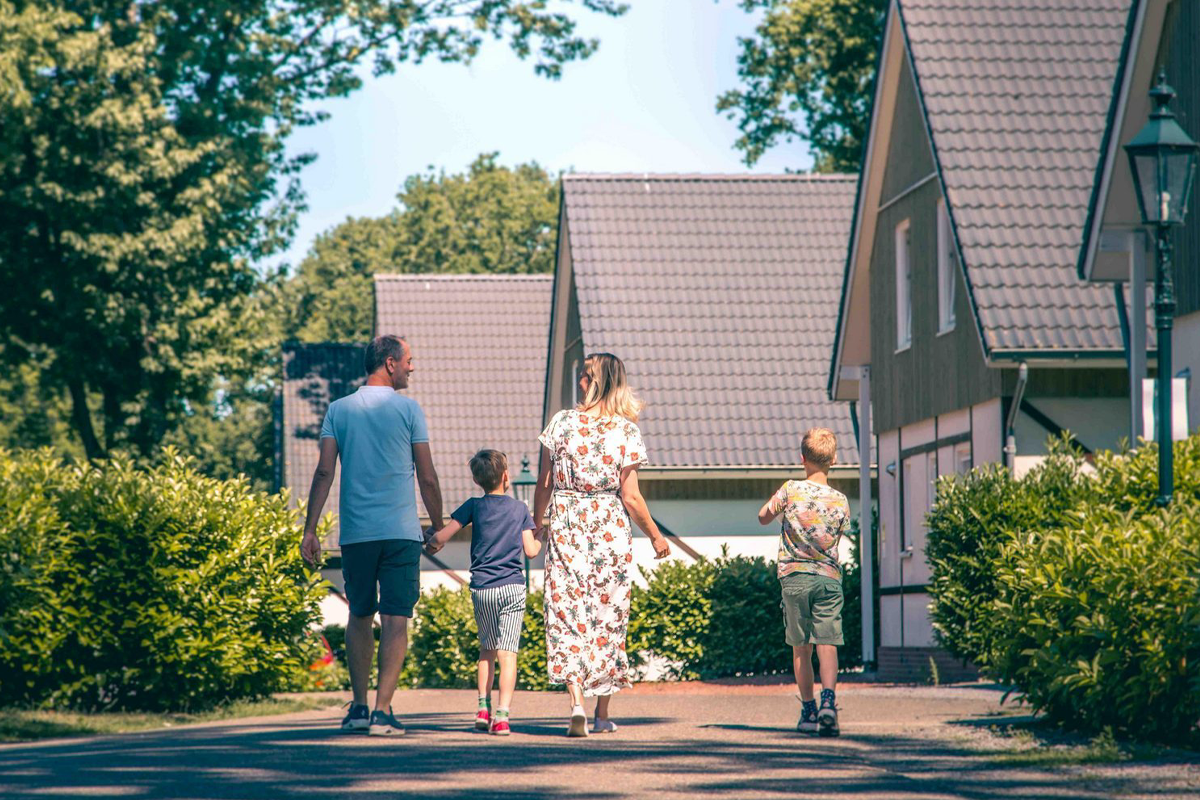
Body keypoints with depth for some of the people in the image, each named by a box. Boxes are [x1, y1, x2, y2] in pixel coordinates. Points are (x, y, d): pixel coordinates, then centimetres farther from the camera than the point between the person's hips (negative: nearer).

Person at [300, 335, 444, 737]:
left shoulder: (339, 410, 6)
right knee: (395, 619, -2)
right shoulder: (408, 409, -1)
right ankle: (382, 710, -9)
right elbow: (427, 478, 0)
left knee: (359, 616, 16)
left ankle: (359, 705, 16)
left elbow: (324, 473, 0)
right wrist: (438, 527, 11)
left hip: (355, 533, 3)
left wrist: (310, 530, 1)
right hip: (401, 532, -3)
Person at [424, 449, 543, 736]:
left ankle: (483, 709, 12)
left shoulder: (474, 506, 1)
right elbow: (530, 550, 2)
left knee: (487, 650, 19)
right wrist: (539, 542, 23)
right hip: (513, 586, -1)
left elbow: (441, 536, -7)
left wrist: (432, 545, 14)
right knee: (507, 653, -5)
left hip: (482, 588, 1)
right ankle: (502, 715, -15)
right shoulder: (519, 508, 3)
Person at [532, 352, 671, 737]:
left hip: (566, 529, 0)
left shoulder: (561, 423, -3)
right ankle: (603, 715, 15)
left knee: (567, 611, 1)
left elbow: (544, 485, 0)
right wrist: (655, 535, 7)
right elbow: (630, 497, -7)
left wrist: (536, 524, 16)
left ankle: (577, 702, -18)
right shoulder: (626, 431, -6)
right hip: (610, 531, 0)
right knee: (608, 617, 10)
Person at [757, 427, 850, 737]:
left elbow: (763, 517, 8)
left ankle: (808, 710, 11)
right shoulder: (840, 501, -2)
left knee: (801, 648, 9)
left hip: (794, 576, 0)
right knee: (827, 643, -4)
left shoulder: (790, 490, -5)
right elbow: (839, 535, 9)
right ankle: (828, 699, -24)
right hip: (828, 576, 0)